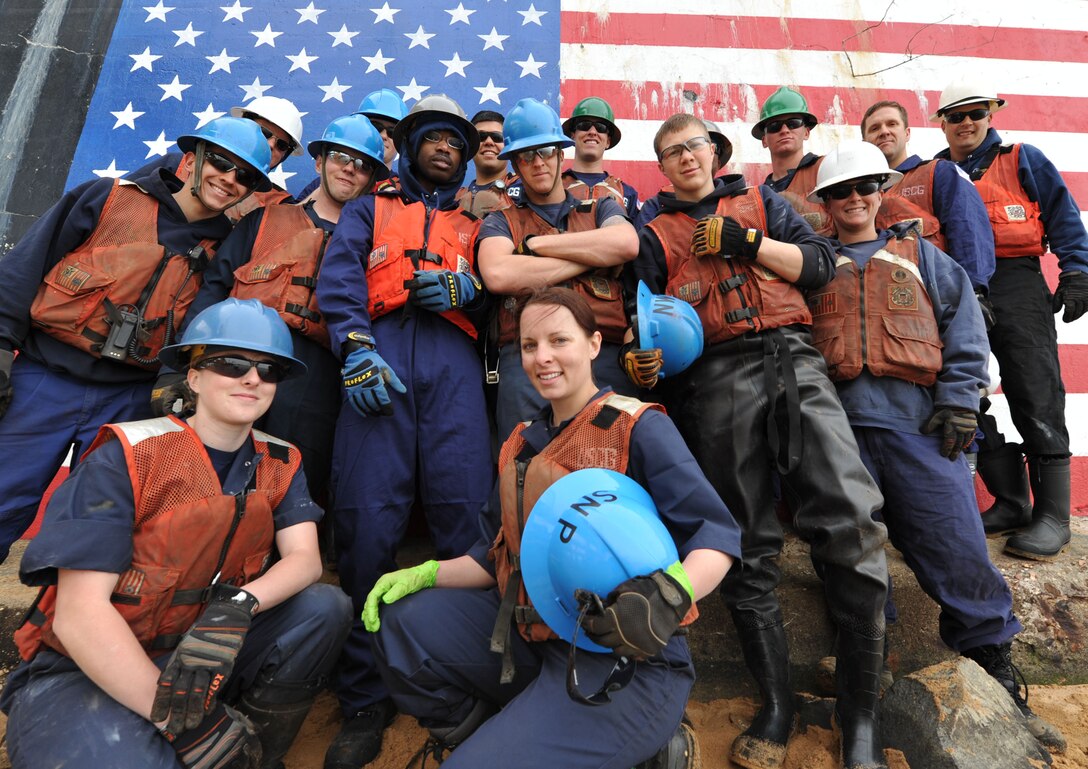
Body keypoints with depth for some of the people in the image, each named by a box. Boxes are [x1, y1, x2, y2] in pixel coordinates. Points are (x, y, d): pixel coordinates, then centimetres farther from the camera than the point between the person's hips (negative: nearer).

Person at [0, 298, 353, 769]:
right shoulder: (127, 456, -14)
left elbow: (304, 559, -11)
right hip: (87, 671, -5)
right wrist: (180, 720, -25)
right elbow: (78, 612, -19)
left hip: (208, 656, 5)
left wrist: (237, 607, -33)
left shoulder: (279, 465, 0)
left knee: (325, 607, -18)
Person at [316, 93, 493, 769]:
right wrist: (357, 351, -9)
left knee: (466, 515, -11)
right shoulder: (369, 210, 28)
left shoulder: (475, 220, 31)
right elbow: (339, 280, 9)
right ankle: (365, 700, 4)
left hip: (453, 359, 1)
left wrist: (467, 286, -5)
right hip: (381, 352, 0)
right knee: (367, 518, -9)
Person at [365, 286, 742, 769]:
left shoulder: (636, 427, -11)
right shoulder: (522, 445, 9)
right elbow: (497, 556, 14)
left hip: (627, 661, -6)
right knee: (401, 622, -1)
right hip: (532, 635, 7)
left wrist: (670, 593, -35)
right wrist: (427, 574, -1)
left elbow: (717, 535, -16)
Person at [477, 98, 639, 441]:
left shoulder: (601, 208, 21)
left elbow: (626, 243, -4)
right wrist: (592, 256, -1)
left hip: (606, 357, 1)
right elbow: (497, 275, -8)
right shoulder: (501, 222, 16)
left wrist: (535, 243, 1)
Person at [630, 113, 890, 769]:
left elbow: (821, 262, 14)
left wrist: (746, 241, 1)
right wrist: (645, 357, -10)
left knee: (851, 519, -15)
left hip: (793, 359, 1)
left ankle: (861, 710, 1)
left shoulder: (760, 201, 25)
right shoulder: (656, 236, 21)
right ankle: (777, 705, 12)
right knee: (746, 544, -2)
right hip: (717, 377, 0)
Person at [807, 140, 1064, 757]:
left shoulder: (917, 254, 21)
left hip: (918, 424, 0)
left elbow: (963, 319, 11)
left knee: (958, 548, -3)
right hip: (838, 424, 0)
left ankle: (997, 679, 14)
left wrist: (960, 399, -3)